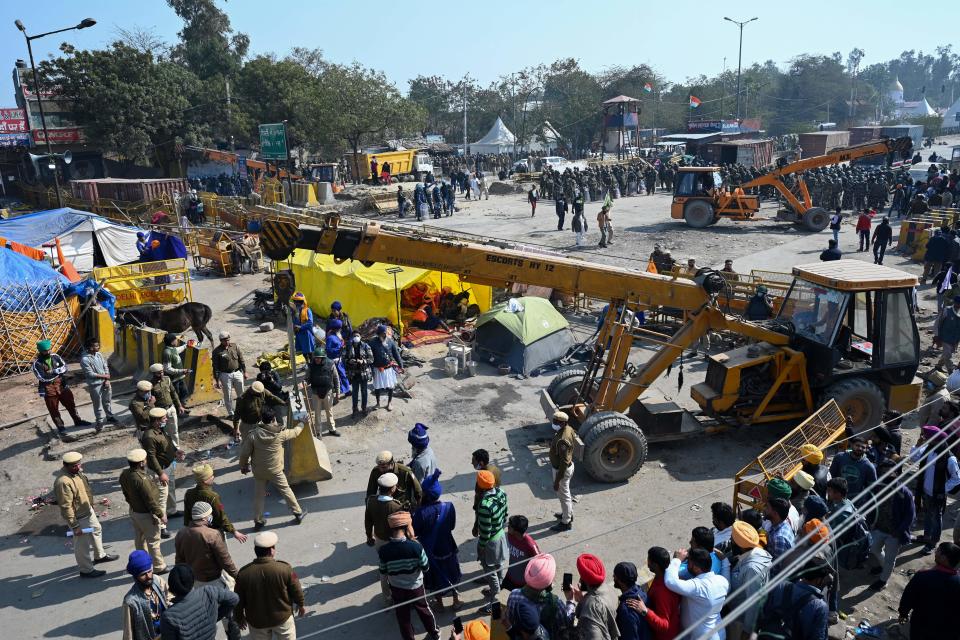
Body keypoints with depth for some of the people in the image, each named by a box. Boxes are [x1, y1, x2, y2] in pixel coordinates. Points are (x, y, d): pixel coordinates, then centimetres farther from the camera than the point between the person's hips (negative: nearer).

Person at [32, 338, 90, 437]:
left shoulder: (55, 357, -2)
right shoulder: (37, 363, -15)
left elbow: (64, 366, -5)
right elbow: (43, 377, -21)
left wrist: (52, 372, -18)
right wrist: (57, 371, -16)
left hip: (61, 385, 4)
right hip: (48, 389, -4)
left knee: (70, 403, 17)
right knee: (54, 410, 8)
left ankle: (77, 421, 36)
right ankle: (61, 428, 22)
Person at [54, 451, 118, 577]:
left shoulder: (75, 471, -8)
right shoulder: (63, 482, -35)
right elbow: (66, 507, -30)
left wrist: (91, 506, 20)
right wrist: (75, 526, -25)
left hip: (88, 510, 9)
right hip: (78, 517, -9)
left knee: (96, 530, 28)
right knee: (83, 543, 9)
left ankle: (99, 556, 51)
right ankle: (86, 570, 30)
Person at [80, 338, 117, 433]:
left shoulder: (99, 354, 0)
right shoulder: (85, 359, -21)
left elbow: (106, 367, 5)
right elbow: (91, 374, -21)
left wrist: (107, 380, -6)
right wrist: (104, 376, -13)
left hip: (105, 382, 6)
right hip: (95, 385, -6)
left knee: (107, 401, 20)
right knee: (98, 405, 6)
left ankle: (110, 416, 38)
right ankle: (99, 421, 22)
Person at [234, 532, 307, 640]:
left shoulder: (244, 573, -19)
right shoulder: (285, 568, -22)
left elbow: (239, 600, -6)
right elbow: (296, 591, -8)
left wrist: (239, 617, 12)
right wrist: (301, 605, 12)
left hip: (257, 621, 1)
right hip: (282, 617, -1)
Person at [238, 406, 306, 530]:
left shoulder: (253, 435, -14)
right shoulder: (279, 434, -15)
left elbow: (244, 453, -9)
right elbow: (295, 432, 3)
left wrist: (244, 467, 9)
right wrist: (300, 425, 25)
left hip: (258, 471, 1)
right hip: (275, 471, -1)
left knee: (258, 496, 14)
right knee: (286, 491, 13)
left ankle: (258, 521, 22)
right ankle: (298, 514, 23)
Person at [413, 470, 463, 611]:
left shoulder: (421, 512, -32)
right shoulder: (449, 507, -23)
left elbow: (415, 532, -17)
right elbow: (452, 526, -7)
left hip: (430, 550, -2)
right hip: (447, 547, 2)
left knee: (435, 575, 23)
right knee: (451, 573, 27)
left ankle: (439, 602, 41)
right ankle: (456, 599, 42)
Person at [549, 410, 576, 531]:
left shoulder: (562, 440, -36)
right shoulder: (569, 429, -8)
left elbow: (564, 463, -31)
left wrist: (557, 480, -23)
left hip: (562, 470, -9)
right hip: (569, 465, 9)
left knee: (563, 496, 11)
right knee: (565, 493, 28)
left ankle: (566, 523, 29)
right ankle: (568, 514, 49)